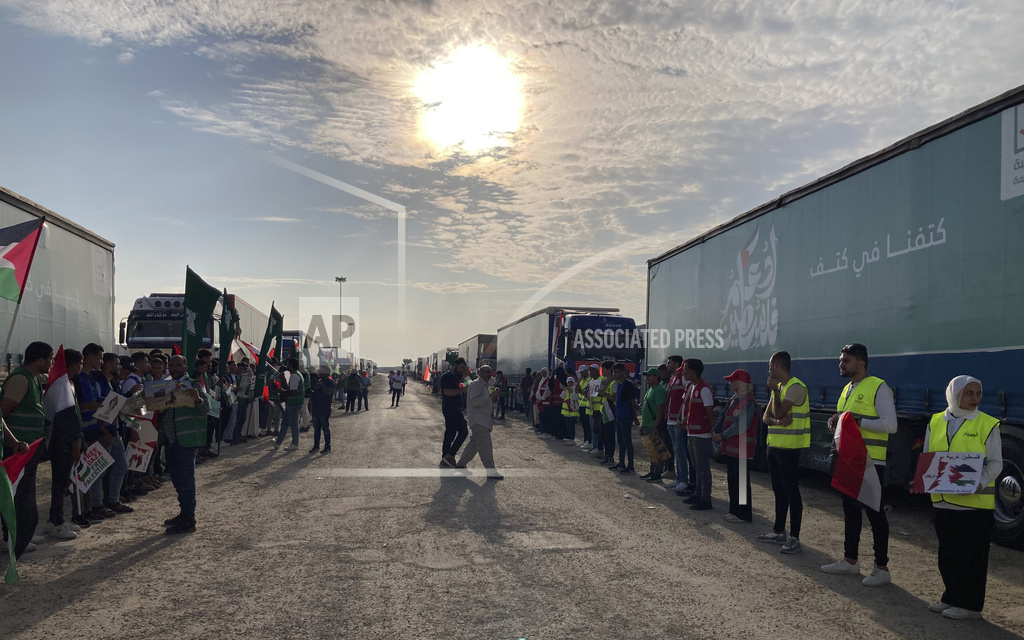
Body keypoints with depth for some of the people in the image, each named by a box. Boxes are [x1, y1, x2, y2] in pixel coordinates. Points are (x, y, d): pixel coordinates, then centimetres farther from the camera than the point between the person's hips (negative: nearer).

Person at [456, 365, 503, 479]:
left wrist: (492, 396, 13)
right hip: (478, 421, -11)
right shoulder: (476, 384, -14)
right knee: (485, 445, -11)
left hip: (483, 420, 11)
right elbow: (474, 401, -26)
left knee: (475, 443, 15)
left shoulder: (485, 385, 18)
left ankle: (461, 464, 25)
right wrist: (490, 396, -28)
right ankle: (491, 471, -11)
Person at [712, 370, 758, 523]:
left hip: (741, 449, -10)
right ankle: (735, 510, 26)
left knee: (741, 481, -2)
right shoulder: (734, 399, 12)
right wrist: (715, 431, 2)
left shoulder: (749, 402, -17)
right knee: (732, 479, 16)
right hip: (731, 447, 10)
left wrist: (723, 436, -18)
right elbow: (723, 417, 15)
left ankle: (744, 514, 6)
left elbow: (741, 425, -23)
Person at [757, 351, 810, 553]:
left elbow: (779, 412, -21)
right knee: (779, 491, 16)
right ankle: (779, 531, 26)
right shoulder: (779, 387, 14)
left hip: (789, 447, -10)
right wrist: (778, 421, -13)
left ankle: (794, 537, 1)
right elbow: (767, 416, 9)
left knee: (791, 491, -5)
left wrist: (775, 391, -10)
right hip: (775, 445, 10)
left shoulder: (796, 387, -15)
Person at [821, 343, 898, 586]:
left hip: (870, 461, -9)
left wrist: (857, 422, -23)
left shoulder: (878, 388, -11)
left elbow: (890, 424, -17)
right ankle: (850, 560, 26)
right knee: (850, 510, 15)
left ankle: (882, 568, 8)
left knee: (874, 512, -2)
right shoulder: (847, 389, 15)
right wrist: (836, 421, 4)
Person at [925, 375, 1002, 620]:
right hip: (942, 501, 4)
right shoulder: (936, 422, 7)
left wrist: (979, 484, -21)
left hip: (976, 503, -4)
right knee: (947, 554, 14)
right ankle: (951, 597, 29)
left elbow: (995, 463, -5)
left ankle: (970, 605, 15)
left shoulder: (987, 425, -4)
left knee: (972, 556, 3)